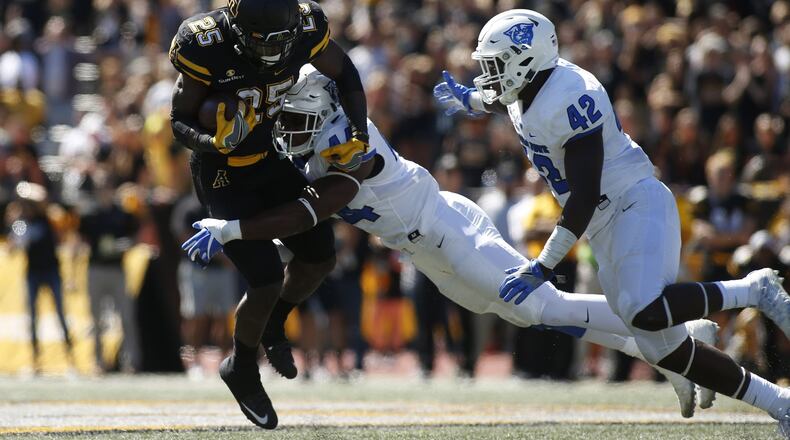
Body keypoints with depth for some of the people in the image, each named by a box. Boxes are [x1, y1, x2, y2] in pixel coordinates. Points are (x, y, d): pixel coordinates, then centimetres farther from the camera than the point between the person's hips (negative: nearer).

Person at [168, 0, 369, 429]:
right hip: (223, 176, -5)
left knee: (318, 258, 11)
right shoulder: (207, 49, -30)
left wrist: (358, 135, -10)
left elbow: (345, 73, 1)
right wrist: (215, 142, -39)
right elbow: (180, 122, -19)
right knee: (267, 283, -9)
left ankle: (272, 327, 41)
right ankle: (242, 369, 20)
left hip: (271, 162, 5)